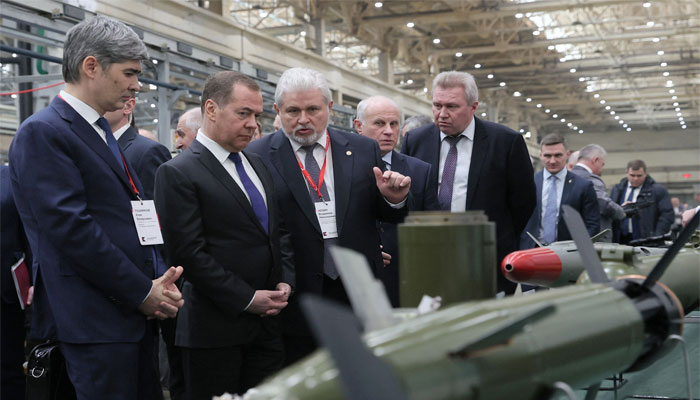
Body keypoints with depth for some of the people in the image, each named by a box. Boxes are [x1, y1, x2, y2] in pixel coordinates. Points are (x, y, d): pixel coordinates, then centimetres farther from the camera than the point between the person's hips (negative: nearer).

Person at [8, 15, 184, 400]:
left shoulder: (102, 133, 17)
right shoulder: (42, 133, -11)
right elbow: (71, 228, -19)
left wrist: (157, 282, 1)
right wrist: (143, 292, -14)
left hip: (134, 315, 9)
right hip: (94, 322, -9)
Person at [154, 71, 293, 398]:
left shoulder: (258, 165, 15)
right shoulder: (178, 173, -9)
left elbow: (279, 231, 18)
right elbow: (188, 253, -15)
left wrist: (285, 281, 1)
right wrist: (247, 299, -14)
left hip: (266, 322, 6)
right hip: (215, 329, -6)